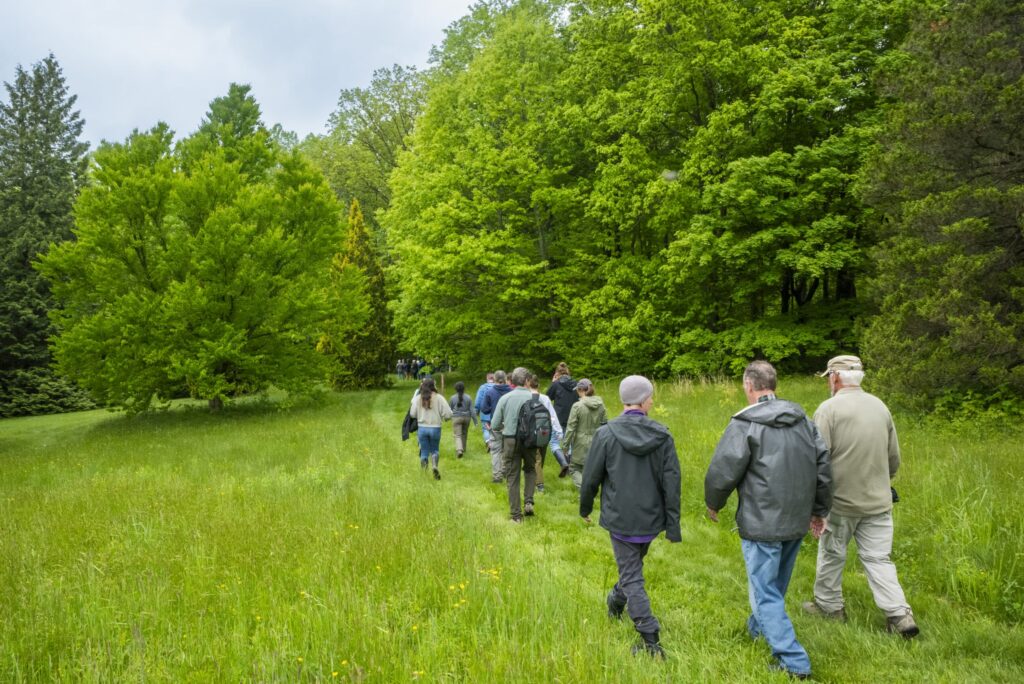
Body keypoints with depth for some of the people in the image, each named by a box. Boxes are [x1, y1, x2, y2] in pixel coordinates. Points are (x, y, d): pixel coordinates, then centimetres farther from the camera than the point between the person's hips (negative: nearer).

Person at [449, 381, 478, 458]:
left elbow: (449, 409, 5)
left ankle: (459, 450, -24)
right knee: (464, 434, 21)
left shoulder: (452, 398, -6)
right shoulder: (468, 397, -4)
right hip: (466, 417, 2)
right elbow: (471, 409, -3)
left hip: (456, 418, -2)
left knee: (458, 435, -4)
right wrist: (475, 420, 2)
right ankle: (463, 448, 35)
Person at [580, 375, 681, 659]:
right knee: (633, 565, 26)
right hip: (651, 518, 3)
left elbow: (591, 477, -7)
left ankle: (650, 640, 1)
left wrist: (585, 508, 12)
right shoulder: (662, 435, -8)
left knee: (632, 576, 5)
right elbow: (671, 483, -6)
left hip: (620, 518, -3)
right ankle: (616, 601, 48)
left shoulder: (606, 433, -13)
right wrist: (673, 526, 1)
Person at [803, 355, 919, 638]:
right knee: (877, 558, 12)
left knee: (831, 554, 13)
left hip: (841, 501, -5)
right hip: (878, 500, 5)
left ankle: (828, 606, 27)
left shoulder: (829, 408, -14)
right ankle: (900, 615, 6)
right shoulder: (880, 406, 5)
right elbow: (894, 458, 13)